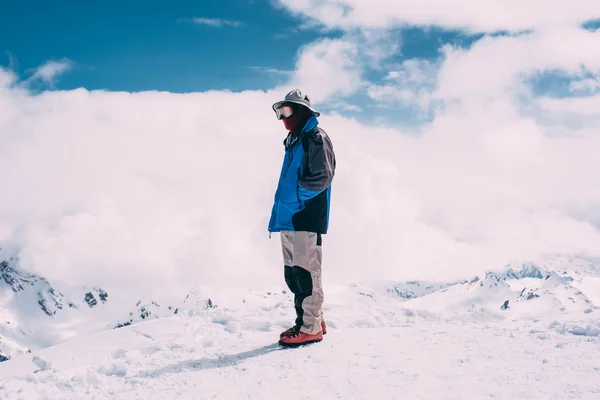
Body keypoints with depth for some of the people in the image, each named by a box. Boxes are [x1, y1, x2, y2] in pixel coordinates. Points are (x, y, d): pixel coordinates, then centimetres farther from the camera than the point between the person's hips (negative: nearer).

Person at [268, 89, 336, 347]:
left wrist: (295, 193, -11)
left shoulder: (316, 138, -6)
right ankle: (311, 320, 23)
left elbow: (321, 178, -17)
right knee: (292, 274, 12)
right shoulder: (294, 141, 22)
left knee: (305, 273, -6)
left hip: (306, 218, -9)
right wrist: (277, 214, 15)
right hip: (289, 218, 9)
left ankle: (311, 328, 2)